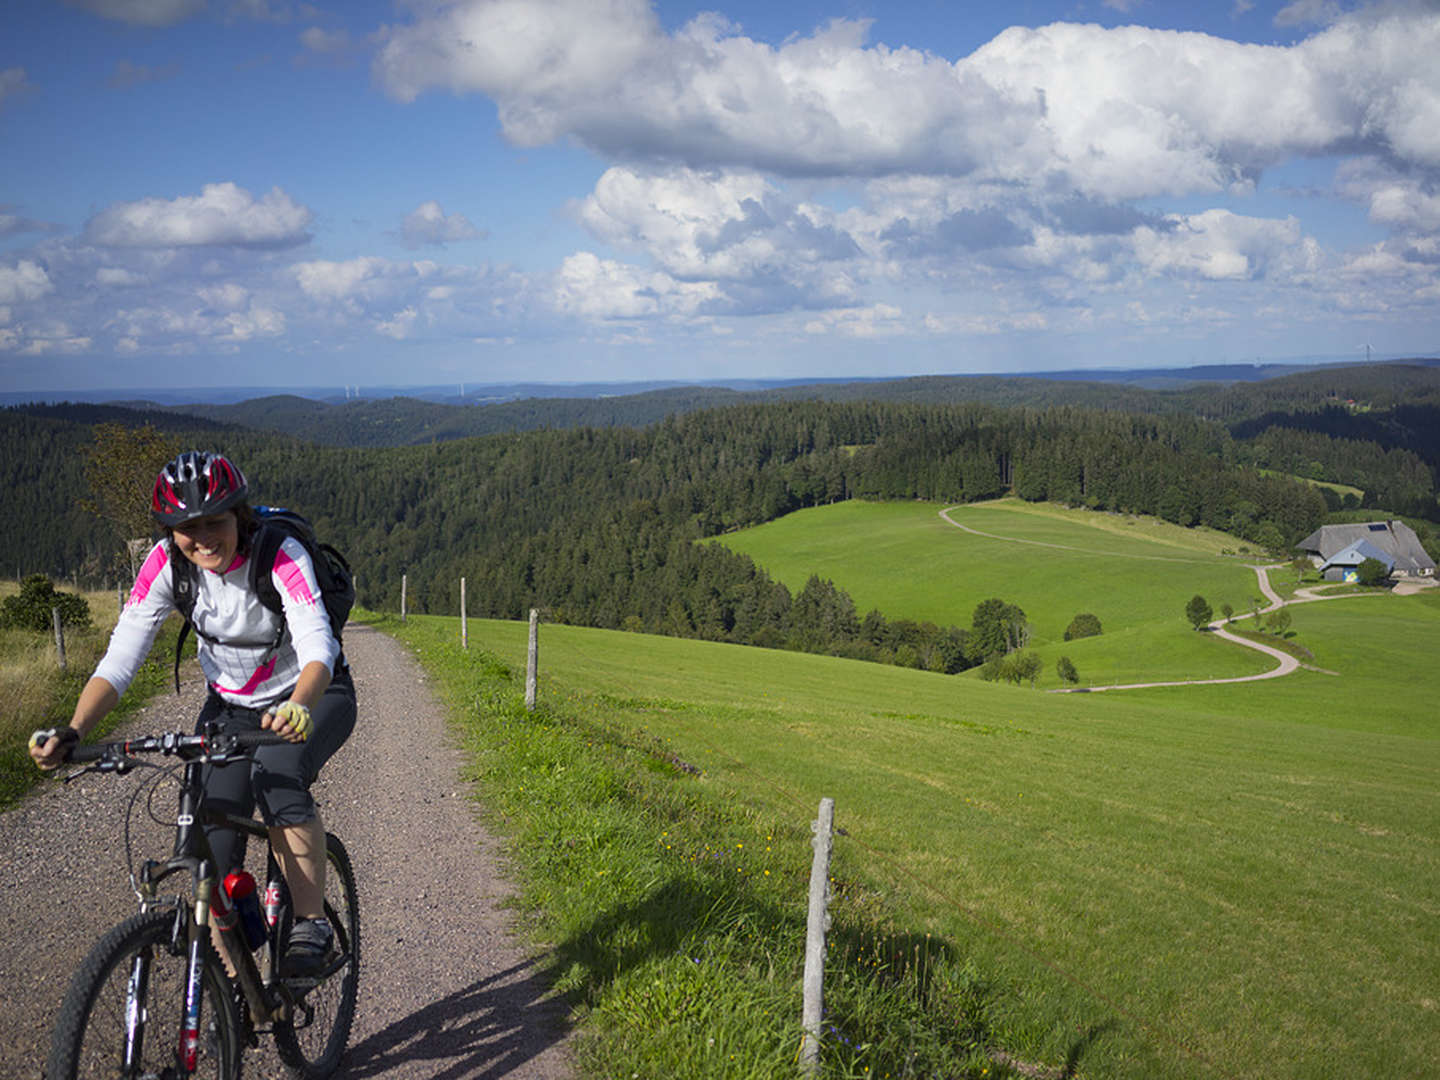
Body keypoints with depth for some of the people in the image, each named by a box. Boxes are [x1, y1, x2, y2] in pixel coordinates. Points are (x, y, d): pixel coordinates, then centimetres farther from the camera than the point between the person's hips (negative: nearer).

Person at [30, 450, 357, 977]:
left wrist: (297, 708, -62)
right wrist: (71, 732, -37)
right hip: (231, 706, 4)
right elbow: (119, 660, -21)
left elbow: (317, 650, -42)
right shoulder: (167, 563, -18)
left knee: (277, 773, -36)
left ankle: (312, 923, -20)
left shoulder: (280, 554, -29)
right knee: (215, 857, -8)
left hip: (313, 695, -4)